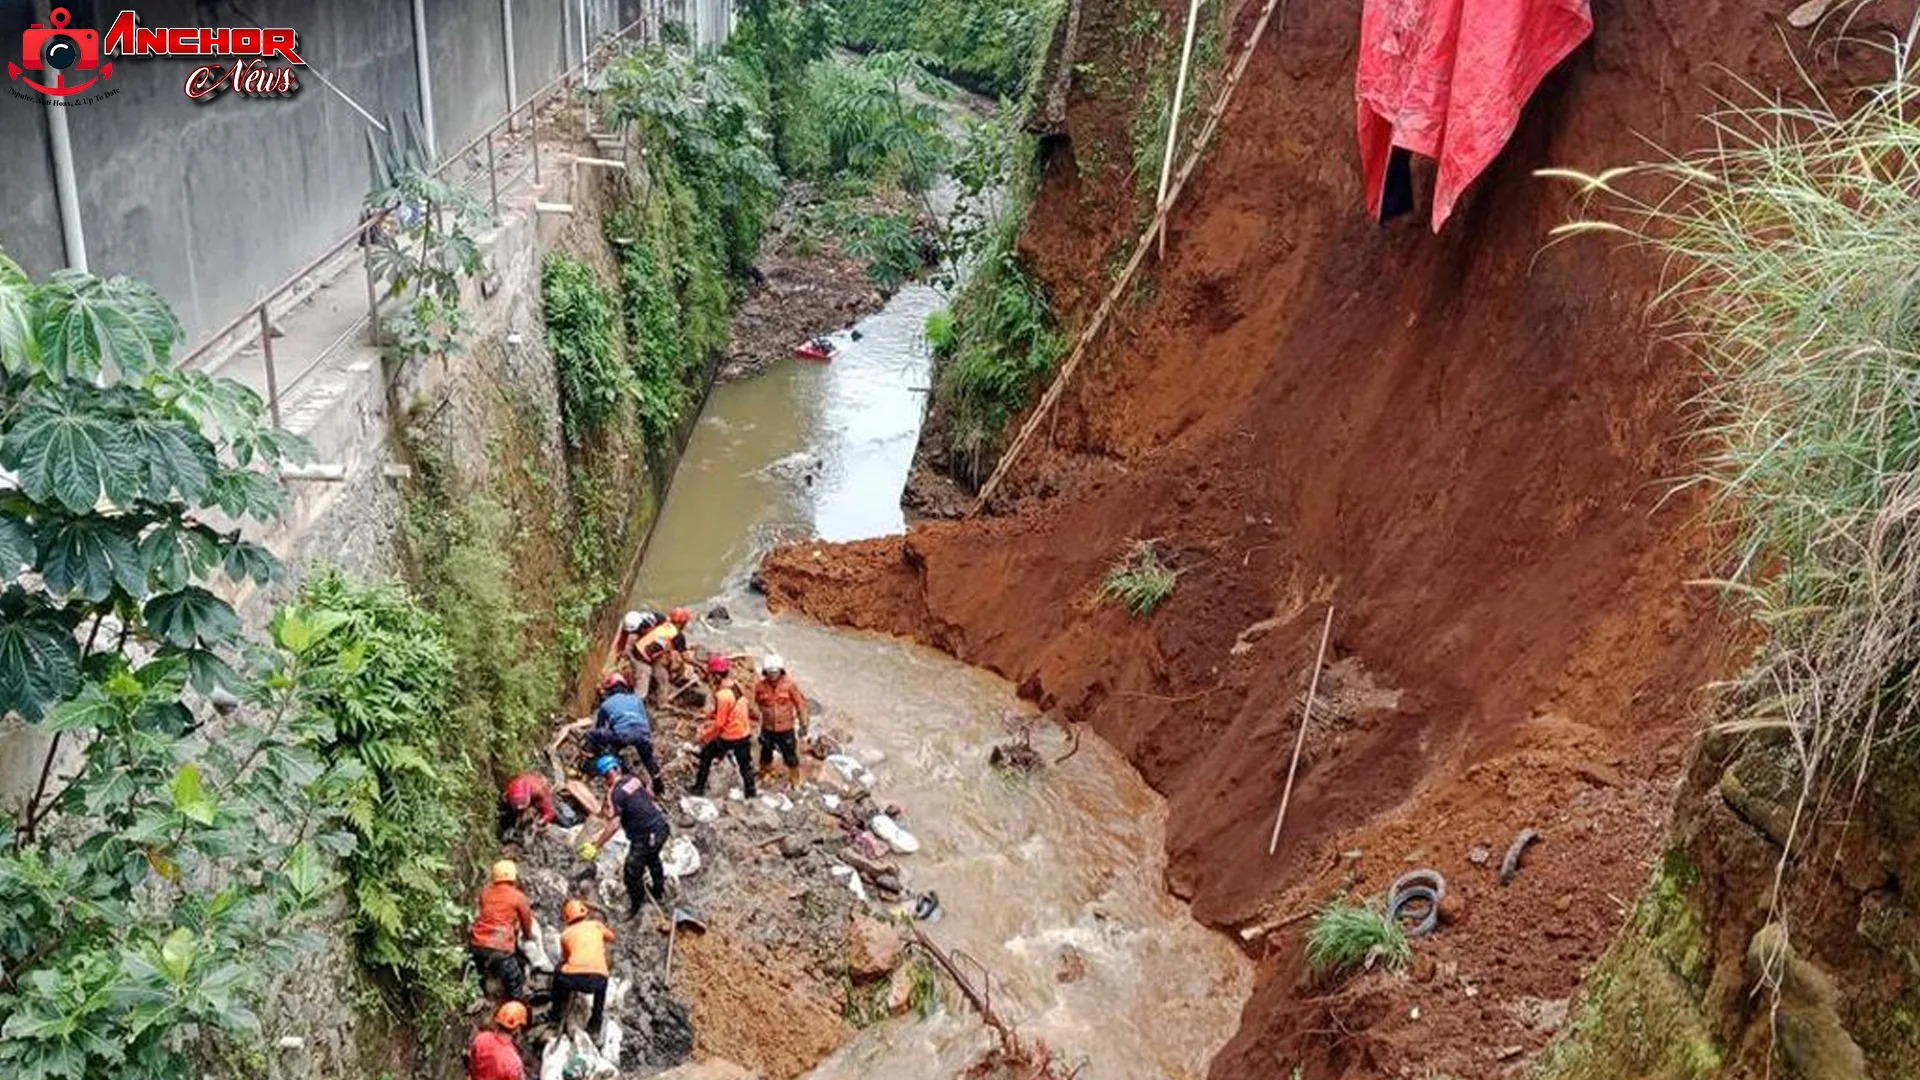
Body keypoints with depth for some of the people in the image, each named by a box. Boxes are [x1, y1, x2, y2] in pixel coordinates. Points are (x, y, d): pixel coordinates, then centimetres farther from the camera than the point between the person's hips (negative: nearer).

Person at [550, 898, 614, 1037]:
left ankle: (556, 1018, 39)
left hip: (573, 978, 0)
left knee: (558, 975, 35)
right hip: (597, 979, 0)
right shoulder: (596, 925, 21)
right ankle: (595, 1027, 35)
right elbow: (611, 937, 41)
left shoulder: (565, 934, 20)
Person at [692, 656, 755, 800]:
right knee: (745, 765, 20)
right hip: (745, 734, 6)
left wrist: (705, 738, -10)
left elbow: (719, 724, -23)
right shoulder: (737, 686, -4)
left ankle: (699, 788, 27)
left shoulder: (723, 695, -26)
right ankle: (750, 793, 31)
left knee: (706, 754, 17)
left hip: (728, 738, -6)